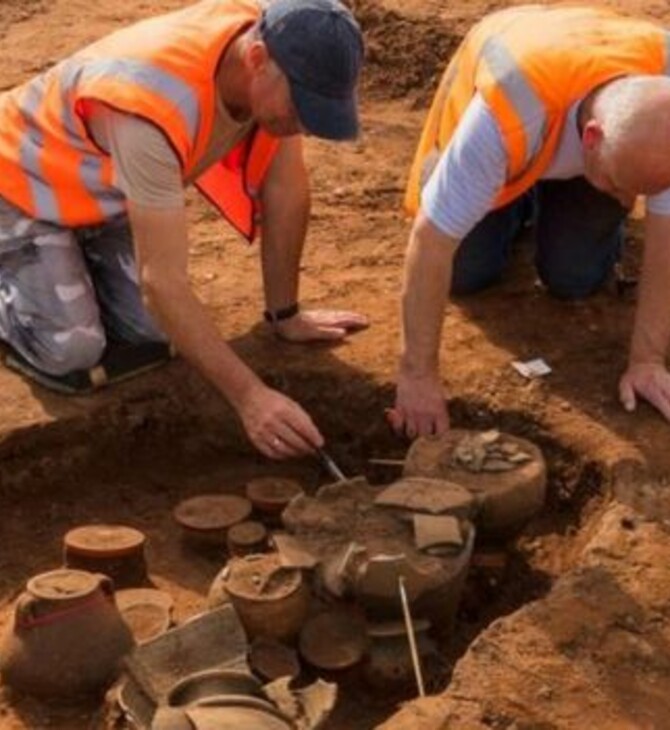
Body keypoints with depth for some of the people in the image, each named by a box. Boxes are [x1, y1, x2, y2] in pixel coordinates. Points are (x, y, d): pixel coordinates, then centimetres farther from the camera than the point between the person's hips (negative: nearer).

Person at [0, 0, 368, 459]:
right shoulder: (156, 107, -42)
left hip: (102, 187, 6)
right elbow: (163, 279, -40)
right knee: (70, 353, -16)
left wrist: (286, 316, -3)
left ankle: (77, 250, 19)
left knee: (152, 332, -8)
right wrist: (249, 396, -41)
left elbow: (286, 188, -9)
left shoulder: (279, 50, -21)